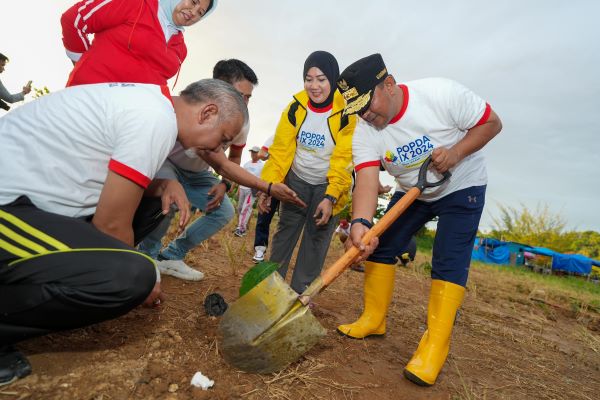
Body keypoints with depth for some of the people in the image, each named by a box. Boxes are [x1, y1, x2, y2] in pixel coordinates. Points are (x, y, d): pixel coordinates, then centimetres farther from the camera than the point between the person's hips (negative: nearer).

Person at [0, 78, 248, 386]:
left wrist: (163, 185, -2)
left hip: (32, 192, 10)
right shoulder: (157, 119, -21)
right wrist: (139, 279, 0)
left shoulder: (149, 101, 8)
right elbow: (111, 225, -18)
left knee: (152, 202, 9)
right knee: (132, 277, -27)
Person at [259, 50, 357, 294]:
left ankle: (299, 292, 14)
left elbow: (342, 161, -21)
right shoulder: (296, 106, -10)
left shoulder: (347, 113, -19)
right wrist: (270, 184, -20)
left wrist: (331, 196, -28)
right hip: (297, 180, 3)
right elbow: (281, 148, -11)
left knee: (317, 238, 2)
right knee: (285, 230, 7)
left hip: (330, 185, -2)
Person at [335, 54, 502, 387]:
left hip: (462, 187, -4)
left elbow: (492, 123, -14)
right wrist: (360, 223, -48)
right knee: (379, 245, -2)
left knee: (449, 263, -14)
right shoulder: (365, 131, -17)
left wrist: (456, 152, -31)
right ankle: (374, 320, 13)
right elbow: (366, 180, -30)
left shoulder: (442, 93, -25)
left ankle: (435, 346, -5)